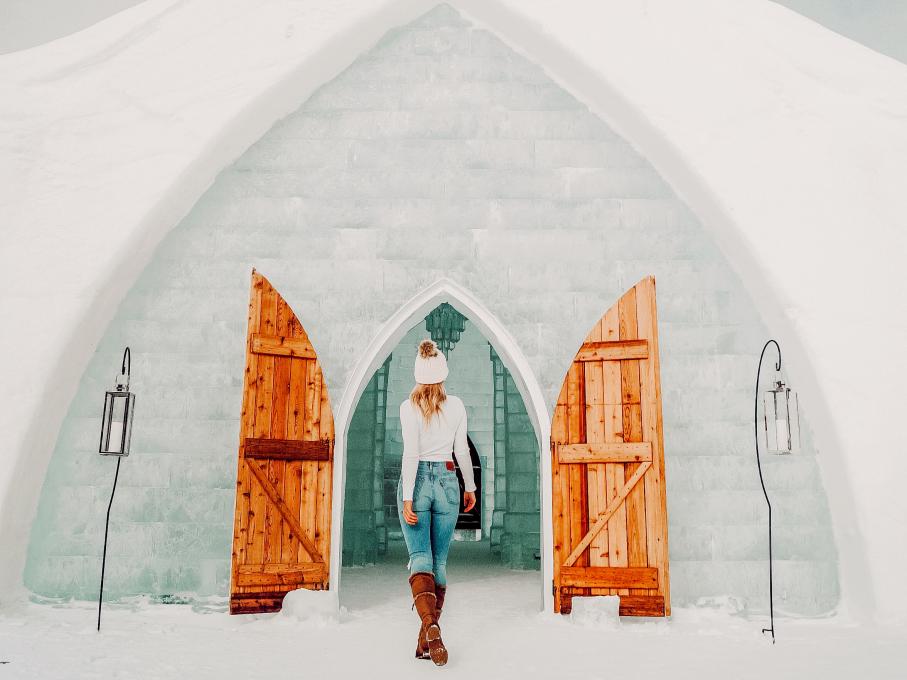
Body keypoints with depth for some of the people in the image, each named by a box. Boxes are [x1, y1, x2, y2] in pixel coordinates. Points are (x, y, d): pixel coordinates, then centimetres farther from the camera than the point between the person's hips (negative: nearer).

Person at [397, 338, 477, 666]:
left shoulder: (409, 407, -6)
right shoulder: (456, 405, 1)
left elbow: (411, 453, -13)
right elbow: (462, 450, 5)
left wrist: (407, 498, -13)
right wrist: (470, 487, 16)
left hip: (416, 482, -2)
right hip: (446, 482, 2)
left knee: (420, 557, -3)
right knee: (439, 561, 10)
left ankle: (429, 626, -25)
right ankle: (426, 641, 14)